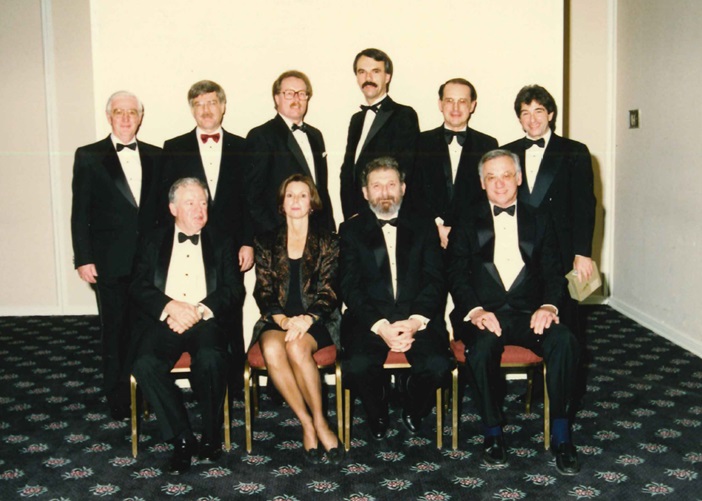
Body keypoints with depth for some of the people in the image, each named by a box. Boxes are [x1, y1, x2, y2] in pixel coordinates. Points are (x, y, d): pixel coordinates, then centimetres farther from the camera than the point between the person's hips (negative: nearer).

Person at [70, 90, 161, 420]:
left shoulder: (155, 157, 10)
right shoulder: (89, 157, 2)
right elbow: (80, 214, -1)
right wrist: (83, 259, -7)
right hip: (111, 262, -2)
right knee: (116, 332, 5)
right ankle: (119, 401, 17)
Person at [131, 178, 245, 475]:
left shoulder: (222, 244, 16)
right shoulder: (154, 243, 17)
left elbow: (234, 291, 5)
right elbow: (139, 288, 5)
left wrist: (198, 310, -12)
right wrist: (171, 305, -14)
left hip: (206, 321, -1)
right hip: (164, 321, 1)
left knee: (210, 358, -33)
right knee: (145, 364, -29)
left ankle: (211, 436, -11)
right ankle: (182, 439, -14)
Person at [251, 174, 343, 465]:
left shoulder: (327, 242, 10)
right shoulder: (267, 243, 14)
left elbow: (328, 290, 1)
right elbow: (263, 291, 6)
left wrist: (307, 319, -18)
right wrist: (282, 319, -13)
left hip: (315, 320, -1)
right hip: (277, 319, 2)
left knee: (297, 347, -35)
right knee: (272, 349, -32)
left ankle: (319, 421, -19)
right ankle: (308, 424, -22)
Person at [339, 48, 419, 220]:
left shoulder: (404, 116, -4)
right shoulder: (357, 119, 18)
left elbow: (403, 171, -13)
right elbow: (347, 172, 16)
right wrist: (349, 216, 3)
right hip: (356, 218, 6)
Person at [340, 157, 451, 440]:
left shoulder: (424, 227, 16)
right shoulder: (351, 231, 12)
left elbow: (436, 282, 5)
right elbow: (349, 287, 1)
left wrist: (415, 321, -14)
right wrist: (380, 325, -15)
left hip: (418, 318, 1)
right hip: (370, 319, -1)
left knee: (437, 365, -27)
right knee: (357, 367, -30)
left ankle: (413, 410, 8)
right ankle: (377, 415, 4)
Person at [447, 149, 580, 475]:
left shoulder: (538, 222, 16)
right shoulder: (467, 224, 11)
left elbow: (553, 272, 9)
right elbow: (457, 274, 2)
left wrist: (548, 305, -13)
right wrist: (475, 310, -16)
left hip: (528, 313, 2)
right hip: (484, 314, -1)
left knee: (564, 340, -29)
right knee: (482, 346, -35)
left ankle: (560, 435, -18)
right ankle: (493, 433, -15)